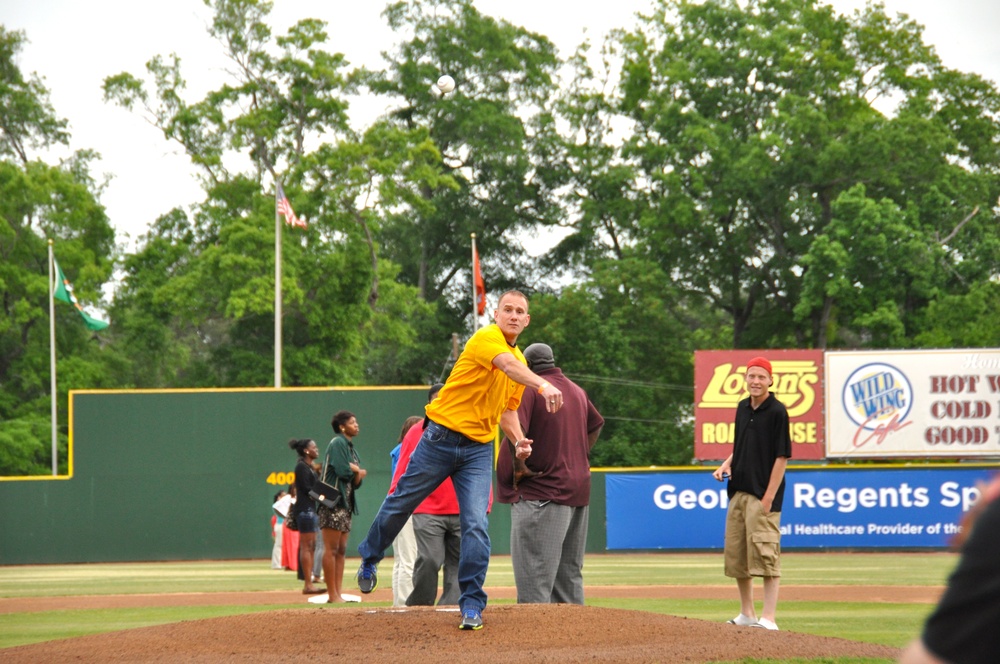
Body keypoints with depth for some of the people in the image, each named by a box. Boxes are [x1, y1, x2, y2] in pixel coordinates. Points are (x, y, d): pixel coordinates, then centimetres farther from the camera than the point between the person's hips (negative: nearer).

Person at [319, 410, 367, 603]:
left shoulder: (351, 448, 20)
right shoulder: (337, 443, -6)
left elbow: (356, 483, 17)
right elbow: (342, 470, -20)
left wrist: (356, 472, -5)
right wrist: (357, 470, 1)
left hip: (345, 503, 10)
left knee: (341, 550, 8)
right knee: (332, 549, -10)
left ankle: (339, 593, 8)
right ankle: (333, 595, -12)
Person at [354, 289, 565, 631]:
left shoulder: (521, 360, 13)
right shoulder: (486, 338, -11)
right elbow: (508, 366, -33)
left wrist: (518, 439, 3)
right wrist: (543, 385, -51)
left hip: (478, 450, 5)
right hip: (441, 439, -5)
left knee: (476, 524, -10)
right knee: (400, 503, 10)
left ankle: (472, 604, -6)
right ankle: (369, 558, 36)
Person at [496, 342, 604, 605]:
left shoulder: (530, 388, -8)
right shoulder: (577, 391, 15)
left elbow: (515, 428, -23)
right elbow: (596, 425, 29)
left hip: (542, 492, -8)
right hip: (578, 491, 8)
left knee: (534, 579, -10)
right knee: (570, 575, 14)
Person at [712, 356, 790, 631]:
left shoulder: (777, 411, -9)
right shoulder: (743, 408, 13)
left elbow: (782, 456, -12)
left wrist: (768, 498, -17)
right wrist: (726, 464, 5)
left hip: (763, 494, -8)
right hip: (739, 491, 8)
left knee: (765, 554, -11)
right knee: (735, 553, 11)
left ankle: (768, 618, -12)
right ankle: (747, 614, 22)